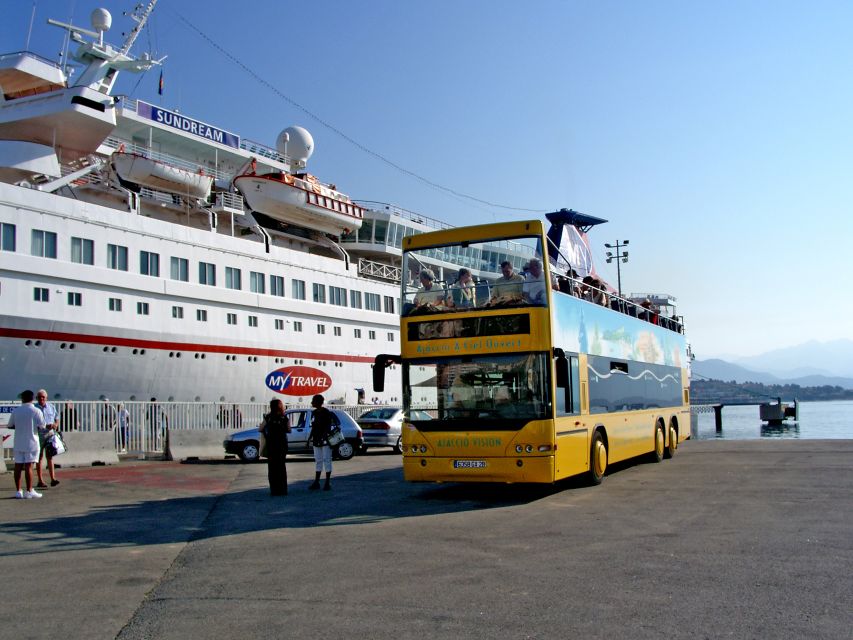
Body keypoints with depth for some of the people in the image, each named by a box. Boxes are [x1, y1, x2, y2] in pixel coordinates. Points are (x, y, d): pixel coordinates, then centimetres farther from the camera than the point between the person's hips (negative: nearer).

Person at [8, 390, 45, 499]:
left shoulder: (16, 411, 1)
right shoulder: (36, 411, -8)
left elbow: (10, 425, 8)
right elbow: (41, 427, -9)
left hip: (18, 444, 3)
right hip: (31, 443, -3)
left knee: (18, 466, 7)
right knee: (28, 466, -2)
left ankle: (18, 491, 11)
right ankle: (29, 491, 0)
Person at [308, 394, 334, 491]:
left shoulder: (326, 413, -10)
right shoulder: (314, 413, 12)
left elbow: (328, 427, -13)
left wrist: (325, 437, -23)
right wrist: (310, 438, 14)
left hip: (325, 440, -7)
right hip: (316, 441, 7)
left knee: (326, 460, -3)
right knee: (318, 460, 10)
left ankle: (328, 483, 1)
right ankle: (316, 482, 15)